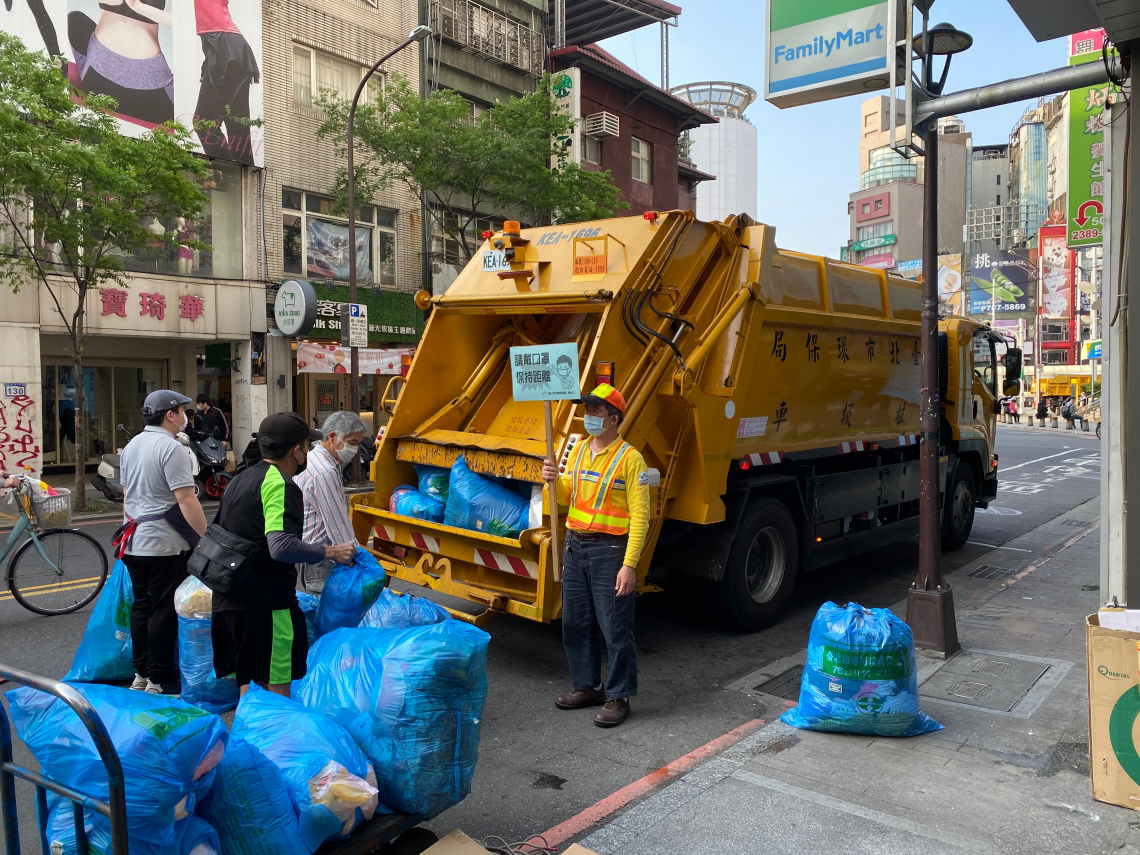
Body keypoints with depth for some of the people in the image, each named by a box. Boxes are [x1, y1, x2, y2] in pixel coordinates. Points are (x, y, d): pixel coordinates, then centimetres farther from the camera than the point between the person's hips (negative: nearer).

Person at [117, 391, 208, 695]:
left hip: (134, 543, 9)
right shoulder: (171, 448, -15)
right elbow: (186, 500, -20)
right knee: (164, 611, 0)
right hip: (165, 545, -9)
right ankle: (159, 681, 7)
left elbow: (127, 495, 20)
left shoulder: (132, 446, 13)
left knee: (141, 607, 15)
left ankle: (140, 675, 24)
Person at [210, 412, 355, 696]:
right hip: (267, 604, -9)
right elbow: (281, 546, -28)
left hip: (229, 600, 9)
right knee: (276, 689, -2)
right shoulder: (281, 485, -15)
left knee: (249, 684, 18)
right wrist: (329, 552, -20)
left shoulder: (239, 481, 16)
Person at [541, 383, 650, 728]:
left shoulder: (630, 459, -12)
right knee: (576, 624, 14)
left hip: (610, 550, -7)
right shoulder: (579, 450, 9)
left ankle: (618, 697, 16)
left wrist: (629, 565, -19)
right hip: (575, 546, 7)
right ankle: (587, 686, 30)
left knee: (615, 629, 2)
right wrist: (555, 481, -7)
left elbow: (639, 517, -14)